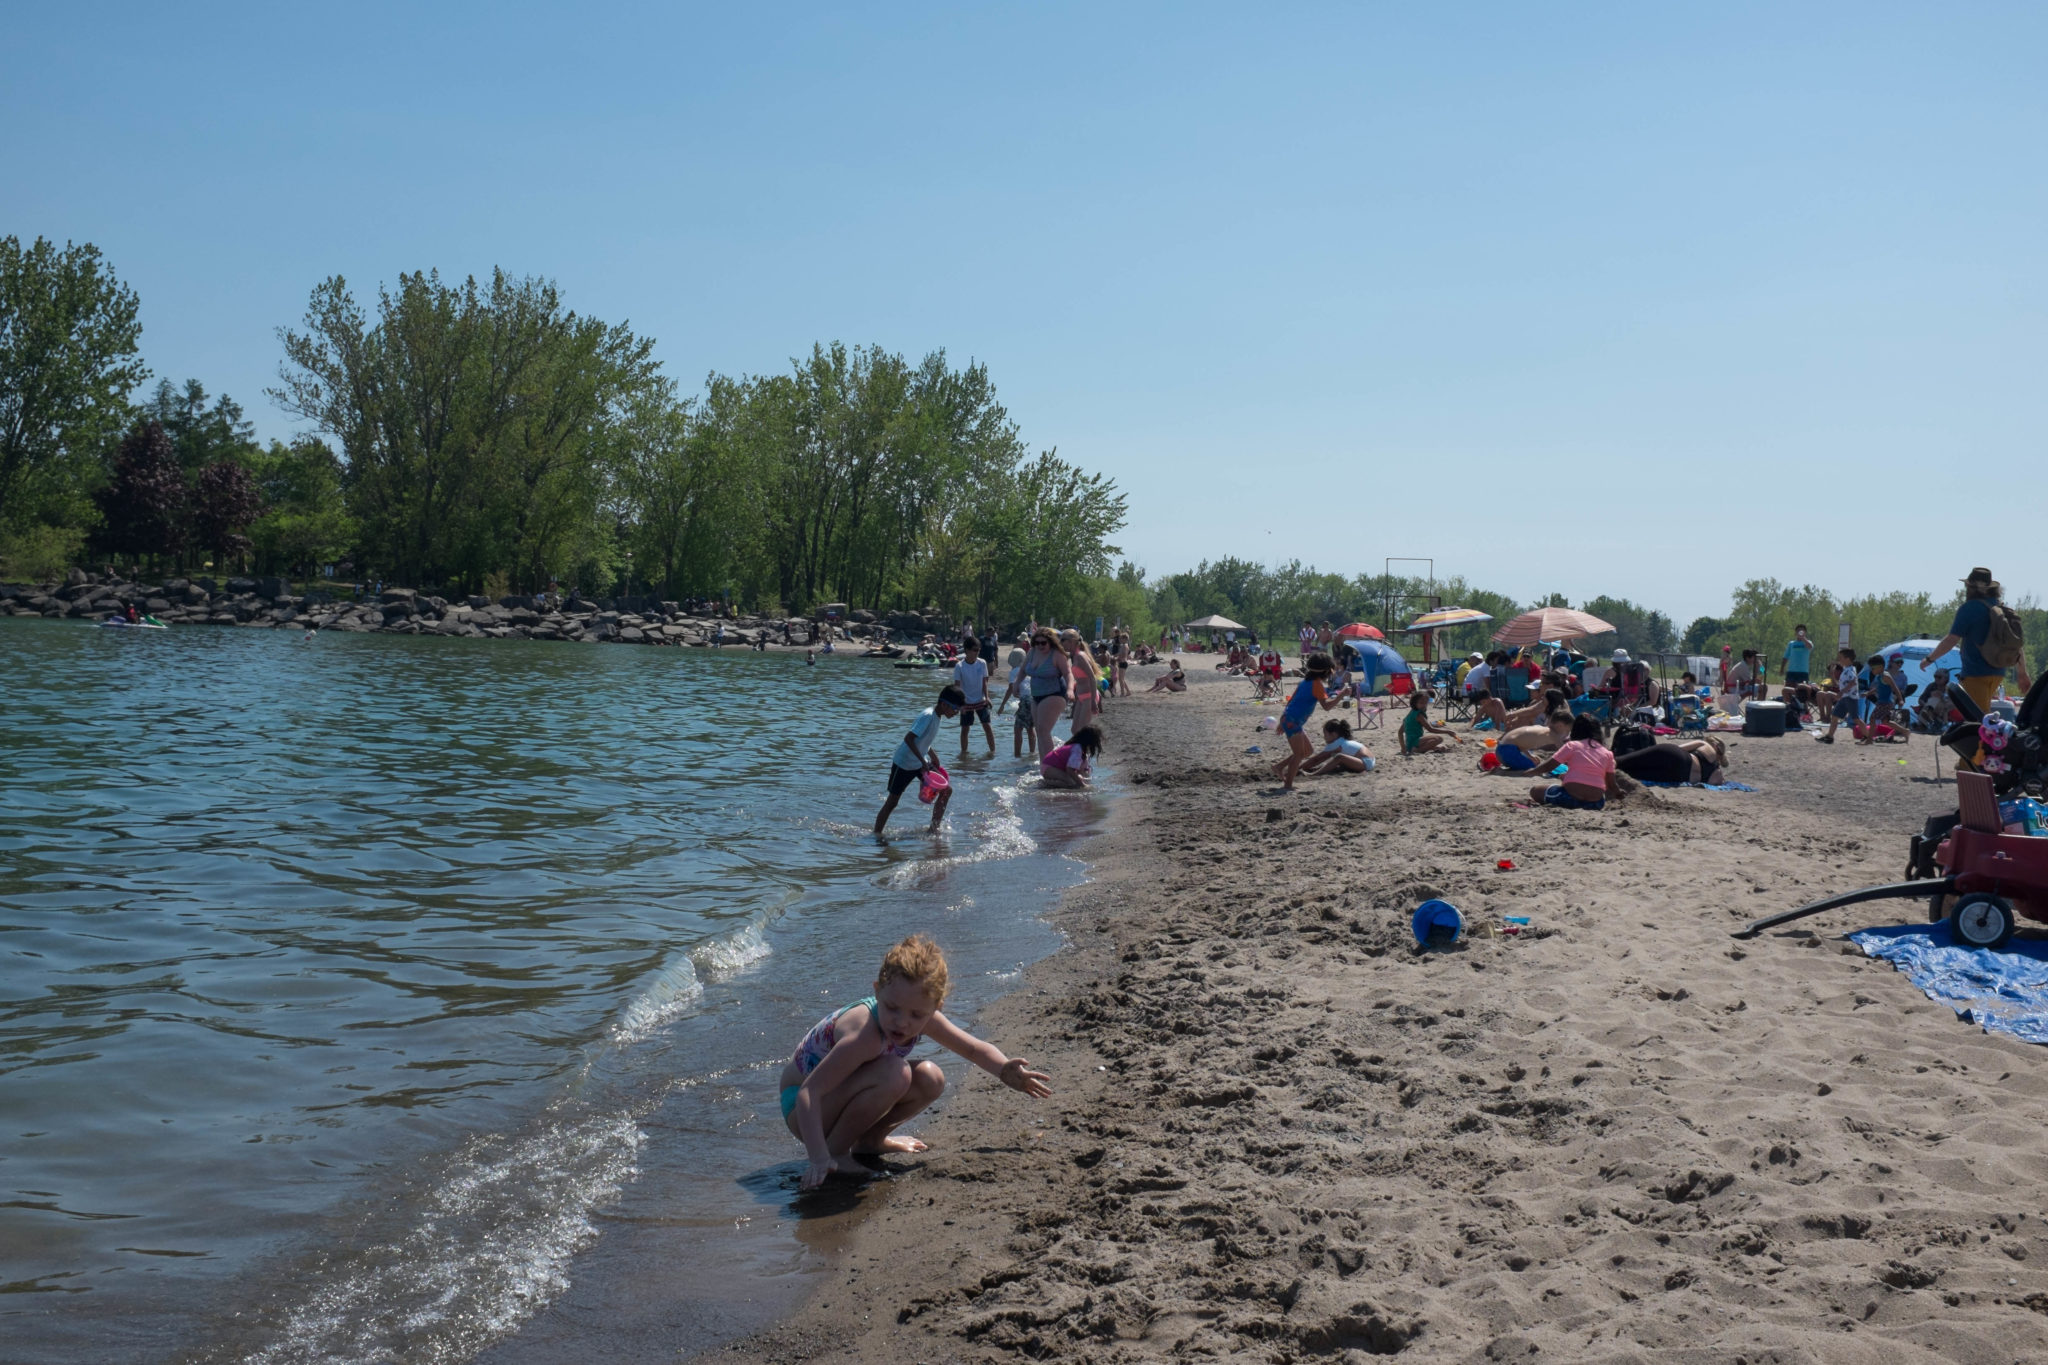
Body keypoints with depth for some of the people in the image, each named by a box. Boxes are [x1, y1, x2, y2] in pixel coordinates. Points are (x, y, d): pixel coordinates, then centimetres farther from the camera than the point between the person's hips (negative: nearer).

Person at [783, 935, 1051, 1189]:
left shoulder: (925, 1019, -12)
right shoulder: (865, 1035, -36)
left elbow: (976, 1048, 1)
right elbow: (809, 1092, -38)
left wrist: (1006, 1070, -19)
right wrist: (820, 1158, -46)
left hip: (841, 1096, 8)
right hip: (800, 1108, -8)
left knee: (930, 1079, -9)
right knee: (894, 1074, -31)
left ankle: (869, 1140, 10)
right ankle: (836, 1150, -14)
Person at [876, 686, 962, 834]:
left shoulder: (937, 716, 3)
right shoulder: (927, 716, -25)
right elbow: (909, 738, -33)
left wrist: (933, 758, 13)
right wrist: (923, 761, -33)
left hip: (921, 763, 9)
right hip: (904, 764, -9)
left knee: (946, 791, 3)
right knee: (892, 802, -1)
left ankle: (934, 828, 11)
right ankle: (876, 835, 9)